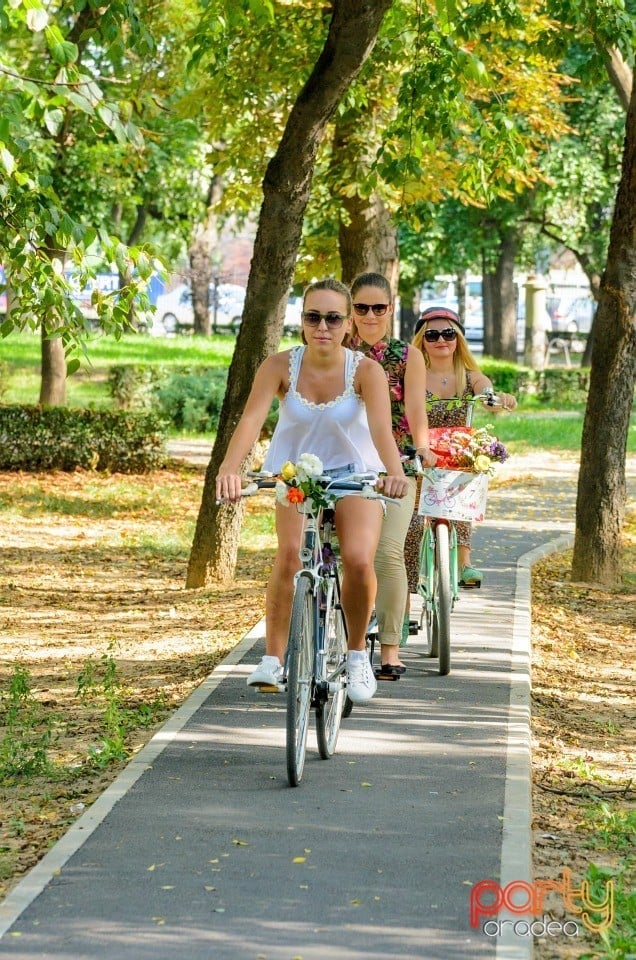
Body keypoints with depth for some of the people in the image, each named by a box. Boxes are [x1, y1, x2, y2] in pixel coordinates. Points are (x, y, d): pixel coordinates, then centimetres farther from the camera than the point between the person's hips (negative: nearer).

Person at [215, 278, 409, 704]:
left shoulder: (366, 370, -20)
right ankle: (273, 658, -14)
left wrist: (395, 472, -55)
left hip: (354, 472, -1)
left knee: (359, 560, -22)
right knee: (291, 552, -25)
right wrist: (229, 468, -50)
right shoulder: (280, 366, -18)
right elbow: (251, 419, -31)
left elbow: (381, 428, -35)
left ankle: (357, 653, 3)